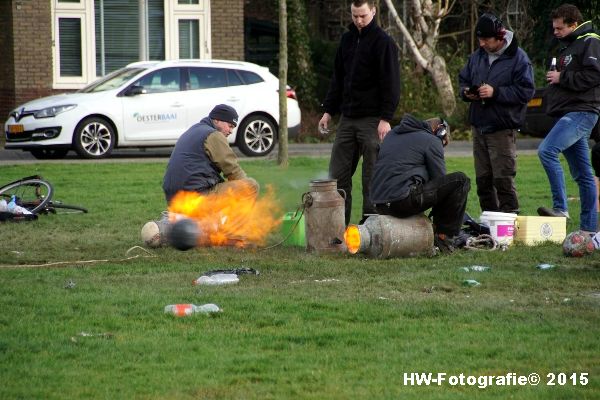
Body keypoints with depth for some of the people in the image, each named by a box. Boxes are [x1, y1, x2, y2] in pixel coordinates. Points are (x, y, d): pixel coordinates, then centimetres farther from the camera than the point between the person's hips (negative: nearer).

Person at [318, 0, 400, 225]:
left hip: (372, 120, -6)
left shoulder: (383, 42, -7)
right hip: (347, 118, 7)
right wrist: (329, 110, 12)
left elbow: (390, 83, -11)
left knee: (372, 179, -2)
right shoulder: (347, 39, 13)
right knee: (338, 175, 5)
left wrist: (386, 118, -18)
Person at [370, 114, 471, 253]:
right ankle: (444, 236, -1)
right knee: (461, 180, -4)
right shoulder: (432, 141, 4)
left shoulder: (393, 133, 26)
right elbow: (440, 179, 4)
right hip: (403, 200, -9)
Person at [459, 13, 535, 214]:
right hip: (478, 126, 7)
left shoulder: (518, 58, -9)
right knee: (483, 180, 12)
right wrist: (467, 92, -3)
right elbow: (463, 79, 20)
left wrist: (495, 92, -21)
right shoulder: (477, 56, 10)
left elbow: (526, 91, -15)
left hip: (503, 129, -7)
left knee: (503, 180, -9)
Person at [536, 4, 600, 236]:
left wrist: (562, 78, -13)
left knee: (547, 151, -24)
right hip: (569, 114, 10)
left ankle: (560, 207, -23)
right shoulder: (568, 47, 23)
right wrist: (554, 79, 13)